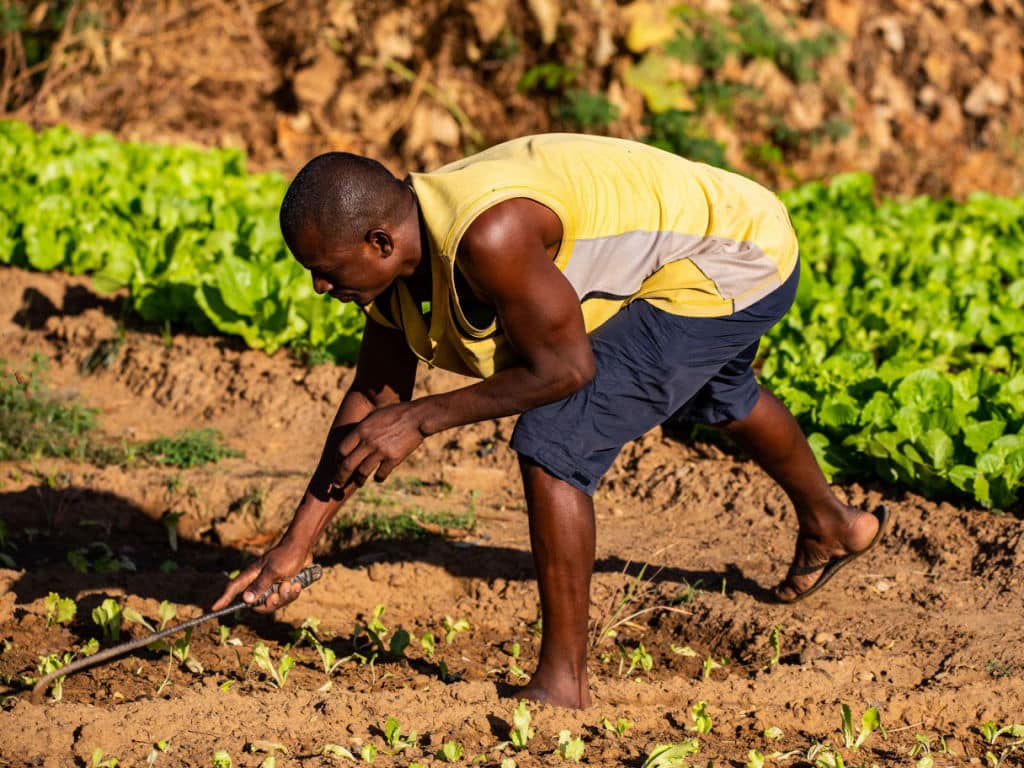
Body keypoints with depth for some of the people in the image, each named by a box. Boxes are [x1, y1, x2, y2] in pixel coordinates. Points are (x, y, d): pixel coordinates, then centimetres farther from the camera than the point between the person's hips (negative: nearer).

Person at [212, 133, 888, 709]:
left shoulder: (488, 237, -37)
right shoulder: (398, 247, -7)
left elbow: (565, 367, -28)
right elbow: (373, 398, 1)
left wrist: (421, 420, -24)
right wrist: (296, 544, 0)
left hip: (736, 265, -10)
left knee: (554, 444, -18)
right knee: (719, 399, 38)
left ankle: (564, 682, -9)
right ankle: (831, 526, 68)